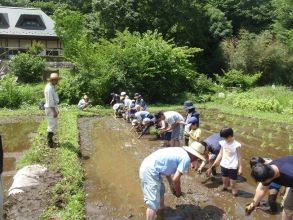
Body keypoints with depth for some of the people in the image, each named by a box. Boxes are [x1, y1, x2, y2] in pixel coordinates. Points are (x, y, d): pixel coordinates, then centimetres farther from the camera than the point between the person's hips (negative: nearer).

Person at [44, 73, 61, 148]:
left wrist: (56, 109, 20)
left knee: (52, 125, 17)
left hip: (53, 108, 11)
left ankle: (50, 140, 26)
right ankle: (50, 142, 1)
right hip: (51, 109, -11)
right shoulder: (49, 88, -19)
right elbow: (50, 101, -23)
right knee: (52, 125, -6)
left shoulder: (52, 87, 13)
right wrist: (54, 111, -23)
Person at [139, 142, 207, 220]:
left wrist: (171, 186, 28)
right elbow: (175, 179, -14)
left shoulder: (180, 151, 16)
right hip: (150, 170, -11)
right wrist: (178, 192, 6)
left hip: (148, 165, 11)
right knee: (153, 203, -5)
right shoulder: (186, 159, -11)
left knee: (161, 191, 30)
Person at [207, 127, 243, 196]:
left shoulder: (236, 145, -15)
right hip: (224, 165, 5)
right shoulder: (223, 143, -2)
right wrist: (213, 165, 5)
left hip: (233, 167, -5)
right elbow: (220, 154, 5)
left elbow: (239, 157, -8)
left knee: (233, 184, 3)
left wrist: (240, 168, -8)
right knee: (224, 183, 19)